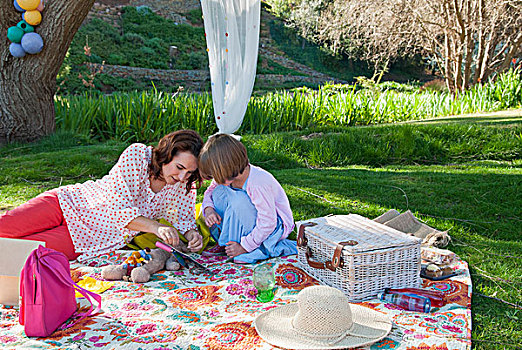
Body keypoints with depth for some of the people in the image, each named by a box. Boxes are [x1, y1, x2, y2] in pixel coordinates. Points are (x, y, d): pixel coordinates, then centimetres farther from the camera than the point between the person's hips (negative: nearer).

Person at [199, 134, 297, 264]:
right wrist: (208, 209, -15)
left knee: (239, 200, -32)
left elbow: (267, 224, -32)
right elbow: (209, 192, 8)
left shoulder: (258, 184, -34)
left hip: (276, 227, -8)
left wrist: (244, 247, -27)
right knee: (219, 191, -9)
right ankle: (228, 241, -4)